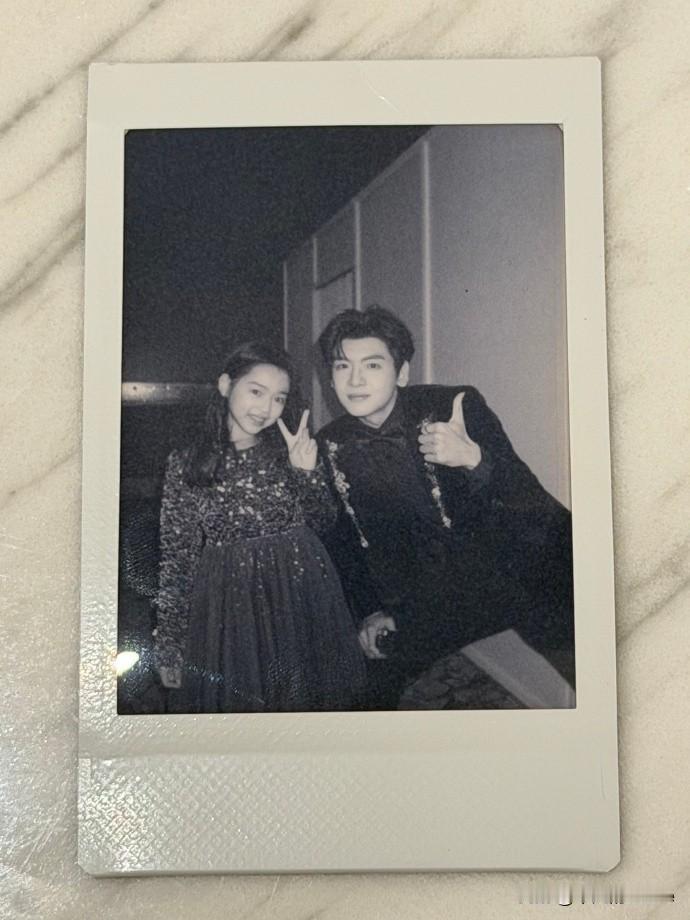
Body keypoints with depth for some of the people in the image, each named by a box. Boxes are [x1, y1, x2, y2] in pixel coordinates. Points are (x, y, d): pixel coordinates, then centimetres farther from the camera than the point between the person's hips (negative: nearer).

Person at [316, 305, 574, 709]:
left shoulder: (456, 408, -18)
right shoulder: (330, 445, -6)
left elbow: (531, 503, -19)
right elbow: (342, 537, 8)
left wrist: (474, 458, -36)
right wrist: (369, 612, 4)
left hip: (513, 574, -3)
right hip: (424, 598, 3)